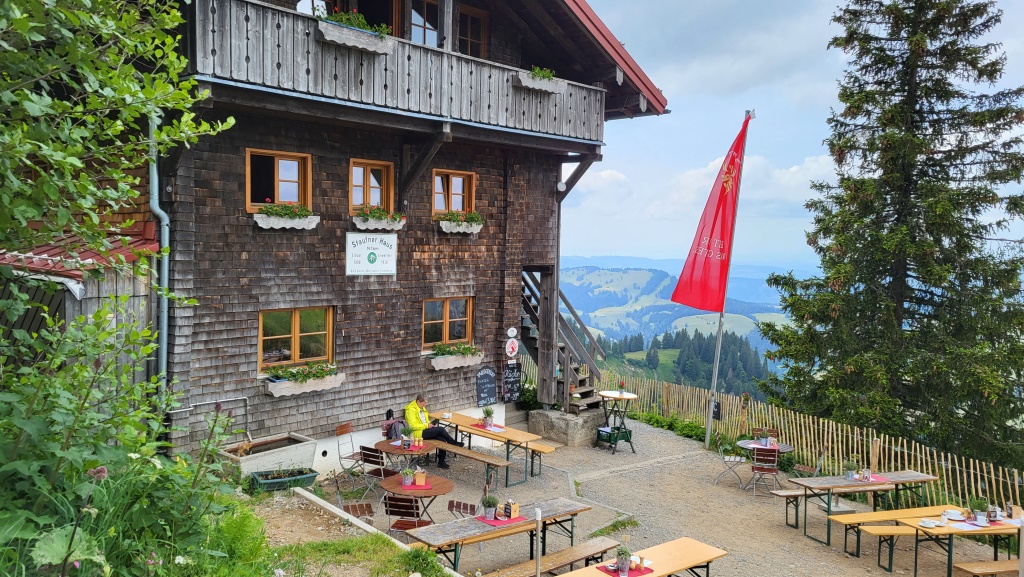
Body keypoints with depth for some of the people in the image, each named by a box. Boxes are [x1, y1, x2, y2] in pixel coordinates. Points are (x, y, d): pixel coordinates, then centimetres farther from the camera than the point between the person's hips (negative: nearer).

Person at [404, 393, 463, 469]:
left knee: (442, 439, -17)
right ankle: (454, 443, -1)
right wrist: (427, 425, -19)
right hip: (418, 433, -8)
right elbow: (413, 426, -20)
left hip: (425, 430, 8)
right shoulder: (411, 410, -13)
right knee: (441, 429, -22)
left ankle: (441, 461, -10)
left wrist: (430, 424, 5)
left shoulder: (422, 408, 14)